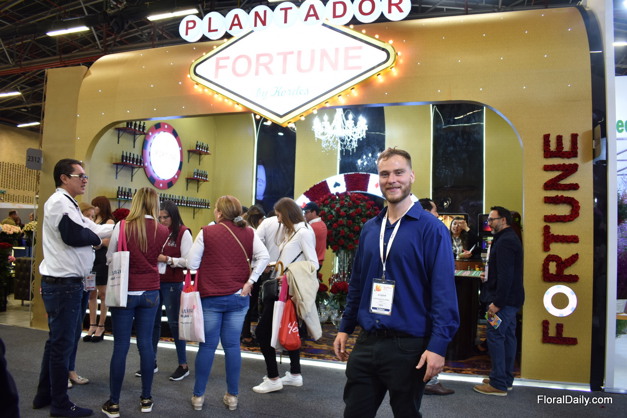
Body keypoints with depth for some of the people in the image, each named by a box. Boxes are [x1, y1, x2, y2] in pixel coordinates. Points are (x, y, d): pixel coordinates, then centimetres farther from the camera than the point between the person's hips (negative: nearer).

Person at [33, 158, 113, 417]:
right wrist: (97, 238, -7)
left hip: (61, 283, 11)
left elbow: (90, 228, 16)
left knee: (56, 341, 19)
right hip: (63, 284, -11)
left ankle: (44, 395, 31)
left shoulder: (66, 203, 19)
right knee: (62, 343, -1)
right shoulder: (60, 202, -15)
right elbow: (74, 236, -26)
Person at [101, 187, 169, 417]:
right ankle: (146, 399, 20)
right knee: (146, 343, 10)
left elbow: (109, 259, 2)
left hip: (125, 292, -2)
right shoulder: (162, 231, -3)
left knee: (121, 346, 4)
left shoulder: (122, 226, -10)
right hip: (150, 293, 2)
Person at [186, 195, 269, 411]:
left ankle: (198, 396, 19)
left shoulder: (206, 232, -5)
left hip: (211, 296, -2)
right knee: (232, 345, 9)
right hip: (238, 296, 2)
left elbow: (192, 263, -4)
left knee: (207, 345, 8)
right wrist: (250, 281, -5)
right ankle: (232, 396, 17)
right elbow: (263, 256, -8)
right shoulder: (249, 233, 2)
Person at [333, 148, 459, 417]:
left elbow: (443, 293, -14)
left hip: (408, 346, -4)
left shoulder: (431, 228, -10)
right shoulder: (369, 229, 7)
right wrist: (345, 328, 12)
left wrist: (438, 345, -19)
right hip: (366, 342, 5)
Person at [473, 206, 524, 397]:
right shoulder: (510, 238, 17)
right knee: (508, 336, 14)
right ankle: (506, 379, 24)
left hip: (503, 300, -11)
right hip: (510, 299, 11)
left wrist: (497, 302, -23)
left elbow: (506, 275, -24)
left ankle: (498, 384, 0)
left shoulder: (505, 241, -18)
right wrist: (489, 275, 11)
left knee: (495, 337, -6)